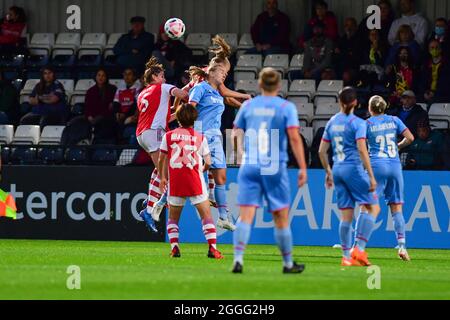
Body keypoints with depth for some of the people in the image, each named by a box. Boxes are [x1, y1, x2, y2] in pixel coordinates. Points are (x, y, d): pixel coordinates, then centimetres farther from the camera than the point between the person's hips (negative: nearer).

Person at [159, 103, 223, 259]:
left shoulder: (168, 136, 6)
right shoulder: (200, 138, 4)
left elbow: (161, 160, 11)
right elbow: (208, 162, 2)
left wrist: (162, 178, 27)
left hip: (175, 181, 1)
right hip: (195, 181, -1)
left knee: (173, 217, 15)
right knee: (206, 215, 2)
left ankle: (174, 248, 2)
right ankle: (212, 248, -11)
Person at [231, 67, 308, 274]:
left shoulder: (248, 106, 6)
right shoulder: (286, 107, -2)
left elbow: (237, 132, 16)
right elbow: (294, 138, -9)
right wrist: (302, 167, -7)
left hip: (249, 167, 2)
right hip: (275, 168, -2)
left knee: (245, 216, -4)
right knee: (281, 218, 9)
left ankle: (238, 259, -20)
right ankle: (288, 263, 20)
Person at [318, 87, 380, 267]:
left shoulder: (332, 122, 10)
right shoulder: (358, 123, -8)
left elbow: (322, 151, 14)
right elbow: (362, 150, -16)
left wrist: (328, 173, 25)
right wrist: (371, 176, -14)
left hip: (337, 170, 6)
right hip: (353, 169, -6)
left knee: (346, 215, 9)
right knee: (373, 208, -1)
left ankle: (347, 256, 7)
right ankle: (359, 249, -13)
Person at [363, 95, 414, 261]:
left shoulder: (367, 124, 1)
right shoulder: (394, 120, 9)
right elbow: (410, 137, 3)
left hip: (376, 166, -3)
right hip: (395, 166, 3)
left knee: (366, 206, -1)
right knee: (396, 208, 6)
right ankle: (402, 246, -3)